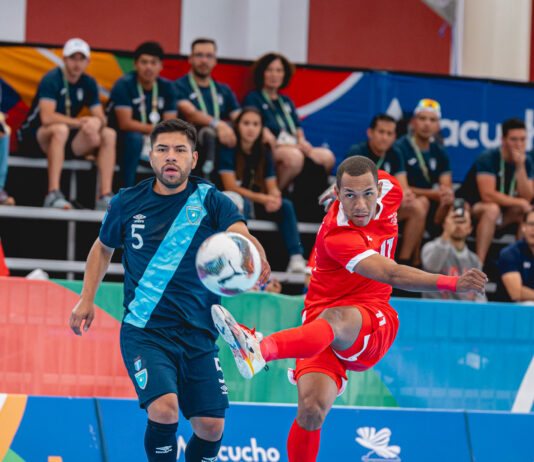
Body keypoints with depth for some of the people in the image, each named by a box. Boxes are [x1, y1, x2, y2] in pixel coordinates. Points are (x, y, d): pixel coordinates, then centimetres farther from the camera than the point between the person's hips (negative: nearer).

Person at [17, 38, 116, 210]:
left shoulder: (89, 84, 4)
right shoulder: (51, 79, -16)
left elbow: (101, 117, 0)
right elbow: (47, 118, -28)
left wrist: (97, 122, -25)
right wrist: (79, 122, -33)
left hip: (66, 138, 7)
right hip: (33, 137, -7)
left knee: (109, 134, -10)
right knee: (60, 129, -39)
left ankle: (105, 195, -18)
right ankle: (53, 194, -44)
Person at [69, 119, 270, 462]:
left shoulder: (212, 201, -2)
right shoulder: (127, 203, 2)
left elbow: (242, 235, -20)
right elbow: (103, 247, 21)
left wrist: (257, 261, -42)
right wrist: (87, 299, 14)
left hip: (198, 336, 2)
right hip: (144, 333, -1)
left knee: (211, 426, -2)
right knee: (164, 408, -24)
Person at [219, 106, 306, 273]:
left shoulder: (264, 154, 10)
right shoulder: (229, 150, -6)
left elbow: (272, 187, 7)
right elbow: (231, 187, -13)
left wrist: (275, 197, -20)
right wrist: (262, 198, -22)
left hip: (258, 205, 5)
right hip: (234, 203, -5)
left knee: (286, 205, -20)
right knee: (242, 203, -38)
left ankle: (296, 258, -31)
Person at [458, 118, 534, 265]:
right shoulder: (488, 159, -19)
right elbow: (488, 195, -27)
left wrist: (520, 166, -20)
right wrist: (519, 202, -22)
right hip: (471, 208, -7)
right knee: (492, 209, -37)